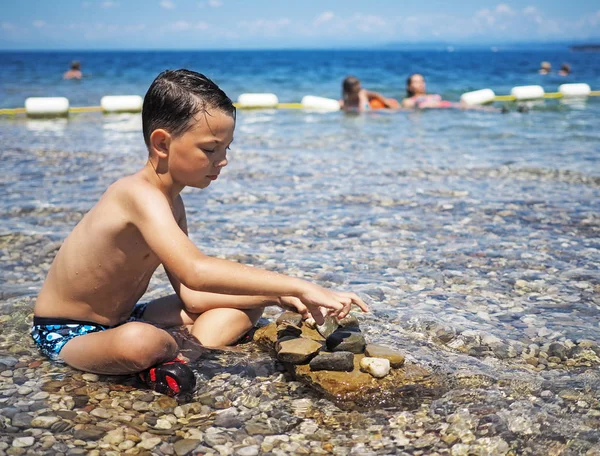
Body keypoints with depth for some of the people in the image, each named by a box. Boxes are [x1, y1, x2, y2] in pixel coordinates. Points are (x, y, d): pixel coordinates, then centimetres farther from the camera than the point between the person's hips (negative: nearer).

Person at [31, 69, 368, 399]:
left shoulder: (172, 203, 3)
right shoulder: (141, 195, -29)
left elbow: (191, 296, 1)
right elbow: (195, 271, -45)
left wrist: (278, 296, -9)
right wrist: (300, 287, -45)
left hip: (122, 320, 9)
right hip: (67, 334, -9)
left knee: (249, 301, 8)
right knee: (140, 342, -45)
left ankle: (191, 355, -15)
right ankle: (181, 355, -12)